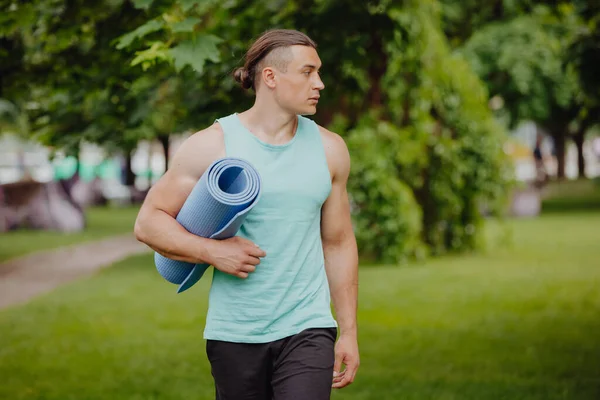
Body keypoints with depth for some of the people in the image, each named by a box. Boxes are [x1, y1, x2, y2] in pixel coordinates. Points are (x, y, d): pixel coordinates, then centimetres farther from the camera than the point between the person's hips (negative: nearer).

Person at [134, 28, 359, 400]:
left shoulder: (329, 149, 7)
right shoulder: (212, 145, -2)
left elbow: (339, 243, 13)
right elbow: (149, 222, 0)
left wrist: (349, 333, 11)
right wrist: (212, 251, -15)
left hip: (307, 329, 1)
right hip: (234, 335, -1)